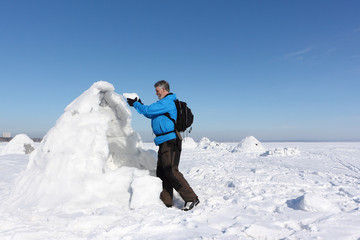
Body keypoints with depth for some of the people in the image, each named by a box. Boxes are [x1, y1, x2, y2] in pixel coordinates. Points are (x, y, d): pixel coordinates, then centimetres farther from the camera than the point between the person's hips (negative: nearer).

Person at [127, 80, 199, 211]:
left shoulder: (167, 102, -11)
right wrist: (140, 105, 22)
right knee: (161, 172, 10)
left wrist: (135, 104, -1)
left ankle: (191, 198, -7)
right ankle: (166, 201, 17)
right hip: (165, 142, 11)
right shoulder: (166, 102, 22)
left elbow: (149, 110, -17)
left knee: (171, 171, -13)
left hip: (170, 141, -11)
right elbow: (152, 115, 30)